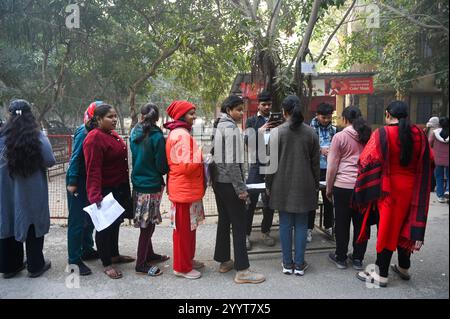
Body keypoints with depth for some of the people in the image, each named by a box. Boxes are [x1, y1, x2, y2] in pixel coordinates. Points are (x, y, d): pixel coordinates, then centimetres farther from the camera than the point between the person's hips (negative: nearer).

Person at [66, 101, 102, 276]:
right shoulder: (84, 132, -16)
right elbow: (75, 157, -18)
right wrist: (72, 182, -19)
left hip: (90, 182, 8)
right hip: (79, 182, -8)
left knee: (90, 218, 17)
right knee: (77, 221, -1)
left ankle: (87, 250, 33)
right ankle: (74, 260, 9)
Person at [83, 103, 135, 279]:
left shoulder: (112, 135, 9)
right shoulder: (94, 138, -19)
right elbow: (93, 170, -25)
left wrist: (125, 187, 19)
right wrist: (95, 196, -30)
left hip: (119, 189, 9)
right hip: (105, 192, -9)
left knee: (115, 223, 21)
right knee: (105, 227, 5)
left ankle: (114, 255, 38)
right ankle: (106, 264, 19)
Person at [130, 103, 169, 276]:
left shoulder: (134, 133, 4)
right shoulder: (157, 137, -16)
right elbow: (162, 166, -13)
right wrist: (164, 171, 7)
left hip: (138, 183, 7)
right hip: (152, 185, -7)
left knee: (146, 223, 19)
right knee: (147, 225, 3)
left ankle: (149, 254, 35)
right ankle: (141, 264, 13)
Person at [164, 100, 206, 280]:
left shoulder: (177, 133, 14)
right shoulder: (182, 135, -19)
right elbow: (187, 166, -25)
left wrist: (197, 157, 8)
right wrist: (201, 157, -10)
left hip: (187, 188, 10)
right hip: (185, 189, -10)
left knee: (189, 227, 20)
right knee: (184, 229, 2)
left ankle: (188, 260, 33)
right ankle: (182, 267, 16)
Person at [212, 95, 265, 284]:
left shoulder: (220, 126, 12)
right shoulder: (231, 128, -16)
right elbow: (232, 162, -21)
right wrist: (241, 188, -17)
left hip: (218, 181, 9)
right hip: (229, 183, -9)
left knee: (224, 221, 16)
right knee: (239, 225, -4)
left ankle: (224, 261, 27)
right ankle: (242, 271, 1)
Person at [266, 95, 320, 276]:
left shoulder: (277, 132, -8)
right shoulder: (311, 132, 1)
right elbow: (316, 162, 5)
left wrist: (268, 185, 5)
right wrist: (315, 184, 16)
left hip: (282, 185, -1)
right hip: (304, 186, 2)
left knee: (285, 224, 7)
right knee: (301, 224, 9)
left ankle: (287, 264, 17)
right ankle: (299, 264, 16)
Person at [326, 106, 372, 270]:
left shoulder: (340, 137, -4)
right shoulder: (369, 136, 7)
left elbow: (332, 166, -3)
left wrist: (329, 188, 5)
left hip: (343, 186, -4)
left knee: (342, 223, 7)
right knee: (361, 222, 11)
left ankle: (341, 257, 18)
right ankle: (358, 258, 21)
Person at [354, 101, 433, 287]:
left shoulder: (382, 134, -15)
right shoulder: (419, 134, 0)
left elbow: (367, 161, -18)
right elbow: (428, 162, 9)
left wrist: (364, 188, -5)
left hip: (389, 189, -5)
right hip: (412, 190, 5)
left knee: (387, 228, 5)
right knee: (405, 227, 19)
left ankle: (381, 275, 15)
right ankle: (404, 268, 35)